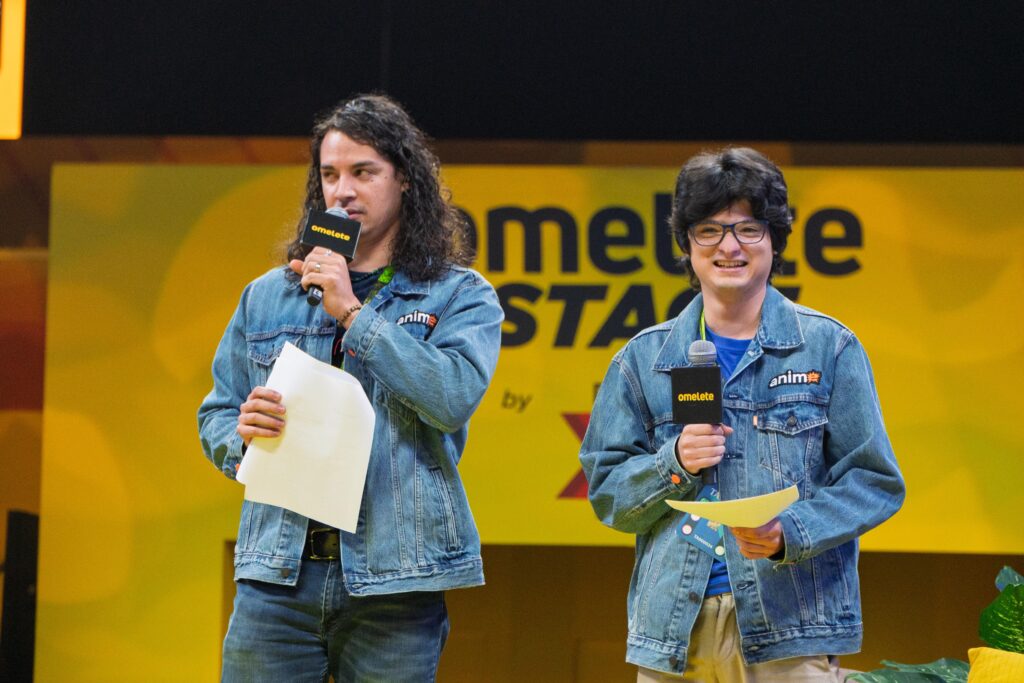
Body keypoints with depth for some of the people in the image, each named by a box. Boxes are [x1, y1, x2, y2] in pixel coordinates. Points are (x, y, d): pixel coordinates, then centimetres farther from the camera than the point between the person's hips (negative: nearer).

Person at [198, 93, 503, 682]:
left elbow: (454, 397, -13)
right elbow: (216, 417, 17)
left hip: (394, 584, -2)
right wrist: (244, 433, -8)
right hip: (277, 572, 2)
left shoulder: (460, 296, 6)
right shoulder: (267, 296, 15)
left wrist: (353, 312, -10)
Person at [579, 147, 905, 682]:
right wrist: (674, 462, -9)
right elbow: (606, 493, 10)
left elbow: (874, 482, 3)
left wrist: (790, 533, -14)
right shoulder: (644, 358, 11)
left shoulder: (828, 347, 5)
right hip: (673, 628, 2)